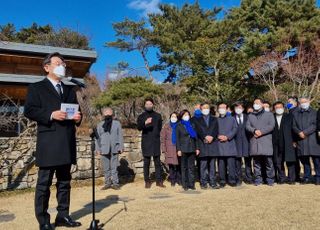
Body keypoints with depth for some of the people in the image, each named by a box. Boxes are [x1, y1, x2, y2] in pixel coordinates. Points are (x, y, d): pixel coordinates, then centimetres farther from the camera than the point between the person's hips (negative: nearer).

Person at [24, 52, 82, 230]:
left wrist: (78, 117, 0)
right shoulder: (36, 88, 5)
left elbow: (76, 110, 22)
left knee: (64, 182, 11)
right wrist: (51, 115, -18)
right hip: (48, 143, -5)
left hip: (67, 143, 6)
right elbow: (29, 110, -6)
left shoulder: (70, 90, 22)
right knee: (44, 183, 2)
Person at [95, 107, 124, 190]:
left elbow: (120, 136, 4)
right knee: (106, 168, 6)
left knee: (114, 167, 0)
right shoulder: (100, 125, 11)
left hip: (114, 149, -1)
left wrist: (121, 147, 0)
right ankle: (107, 183, 15)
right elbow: (97, 137, 9)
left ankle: (115, 183, 8)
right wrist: (98, 148, 3)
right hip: (104, 149, 2)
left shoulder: (117, 123, 7)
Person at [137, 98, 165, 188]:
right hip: (146, 142, -2)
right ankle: (147, 181, 10)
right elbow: (139, 127, -13)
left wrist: (156, 135, 8)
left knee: (157, 162, 4)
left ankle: (159, 180, 10)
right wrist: (145, 123, -31)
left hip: (156, 142, 2)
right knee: (146, 162, 2)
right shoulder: (141, 116, 4)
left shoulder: (158, 116, 11)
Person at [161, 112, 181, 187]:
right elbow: (163, 138, 7)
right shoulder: (166, 127, 7)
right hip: (170, 149, 0)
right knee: (171, 165, 1)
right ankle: (172, 181, 12)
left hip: (178, 149, 0)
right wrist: (164, 149, 1)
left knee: (178, 165, -2)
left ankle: (179, 180, 13)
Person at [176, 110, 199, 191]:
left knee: (191, 167, 4)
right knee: (184, 167, 2)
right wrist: (178, 149, -8)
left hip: (192, 149, 3)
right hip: (183, 149, -3)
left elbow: (195, 137, 14)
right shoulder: (179, 126, 4)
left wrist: (197, 148, 7)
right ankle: (185, 185, 8)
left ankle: (191, 184, 10)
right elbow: (177, 138, 0)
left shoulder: (192, 125, 14)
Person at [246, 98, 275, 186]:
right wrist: (254, 131, -12)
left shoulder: (269, 114, 13)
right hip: (254, 142, 2)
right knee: (256, 162, 3)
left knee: (268, 161, -3)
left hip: (266, 141, -2)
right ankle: (258, 179, 9)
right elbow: (247, 126, 7)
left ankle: (270, 179, 6)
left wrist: (261, 132, -10)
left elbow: (271, 126, 0)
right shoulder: (250, 116, 20)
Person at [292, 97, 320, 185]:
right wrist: (299, 132, -9)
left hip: (312, 139, -2)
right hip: (301, 140, 3)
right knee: (304, 160, 6)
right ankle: (307, 177, 15)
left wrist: (305, 132, -12)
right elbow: (294, 126, 9)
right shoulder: (295, 114, 16)